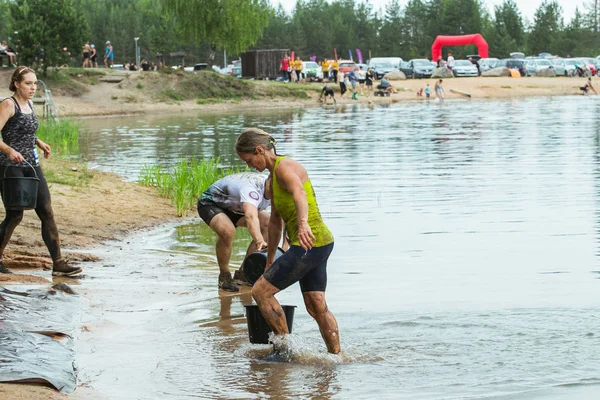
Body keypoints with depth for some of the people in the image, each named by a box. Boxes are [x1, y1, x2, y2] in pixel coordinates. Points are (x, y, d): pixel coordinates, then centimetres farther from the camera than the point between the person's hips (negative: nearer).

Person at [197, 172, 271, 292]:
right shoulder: (251, 187, -41)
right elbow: (251, 217, -59)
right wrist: (259, 241, -75)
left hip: (233, 207, 8)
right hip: (210, 202, -8)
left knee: (268, 224, -8)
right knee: (227, 230, -37)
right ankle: (224, 277, -14)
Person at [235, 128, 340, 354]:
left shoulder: (284, 167, -12)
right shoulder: (273, 177, 19)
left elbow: (299, 193, -35)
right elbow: (275, 221, 28)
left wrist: (302, 224, -53)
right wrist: (270, 260, 34)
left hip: (310, 243, -10)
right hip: (320, 243, 10)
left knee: (260, 291, -6)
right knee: (316, 307, 14)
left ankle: (286, 348, 1)